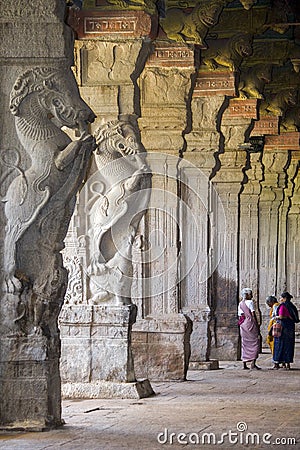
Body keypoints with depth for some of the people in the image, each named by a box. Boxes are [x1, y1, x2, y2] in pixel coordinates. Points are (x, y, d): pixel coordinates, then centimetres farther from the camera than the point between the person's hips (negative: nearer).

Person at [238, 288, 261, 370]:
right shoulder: (250, 302, -6)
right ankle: (253, 363, -14)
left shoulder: (240, 304, 14)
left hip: (243, 325, 7)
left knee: (245, 344, 10)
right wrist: (257, 326, -9)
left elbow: (240, 316, 14)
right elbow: (253, 315, -11)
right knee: (254, 342, -3)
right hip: (250, 323, -7)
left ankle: (245, 364, 7)